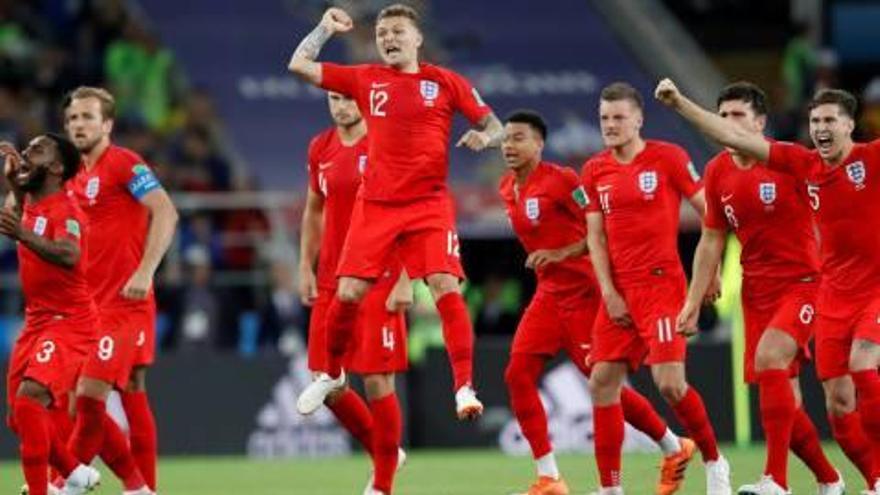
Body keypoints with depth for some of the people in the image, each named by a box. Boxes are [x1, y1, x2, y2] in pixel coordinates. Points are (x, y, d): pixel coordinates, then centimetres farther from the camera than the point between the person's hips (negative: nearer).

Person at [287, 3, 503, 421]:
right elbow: (299, 65, 9)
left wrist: (484, 136, -16)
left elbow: (494, 126, 5)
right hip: (375, 205, 2)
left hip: (429, 205, -2)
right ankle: (332, 375, 22)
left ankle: (464, 388, -18)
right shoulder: (365, 80, 8)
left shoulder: (444, 82, 4)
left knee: (446, 288, -17)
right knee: (348, 292, -3)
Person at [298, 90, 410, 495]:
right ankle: (384, 454, 24)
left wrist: (406, 281, -15)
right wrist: (306, 268, 12)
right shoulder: (320, 149, 9)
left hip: (379, 282, -6)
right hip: (331, 283, 6)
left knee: (377, 381, -6)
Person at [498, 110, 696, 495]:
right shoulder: (507, 189, 9)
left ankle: (674, 448, 21)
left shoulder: (560, 180, -16)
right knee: (518, 374, -9)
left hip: (583, 294, -8)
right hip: (548, 294, 8)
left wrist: (562, 254, -25)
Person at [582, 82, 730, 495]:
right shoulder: (594, 171, 10)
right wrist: (608, 293, 0)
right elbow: (595, 237, 9)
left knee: (669, 381, -15)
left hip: (661, 283, -6)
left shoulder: (667, 158, -4)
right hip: (619, 291, 6)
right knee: (602, 382, 1)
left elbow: (710, 213, 0)